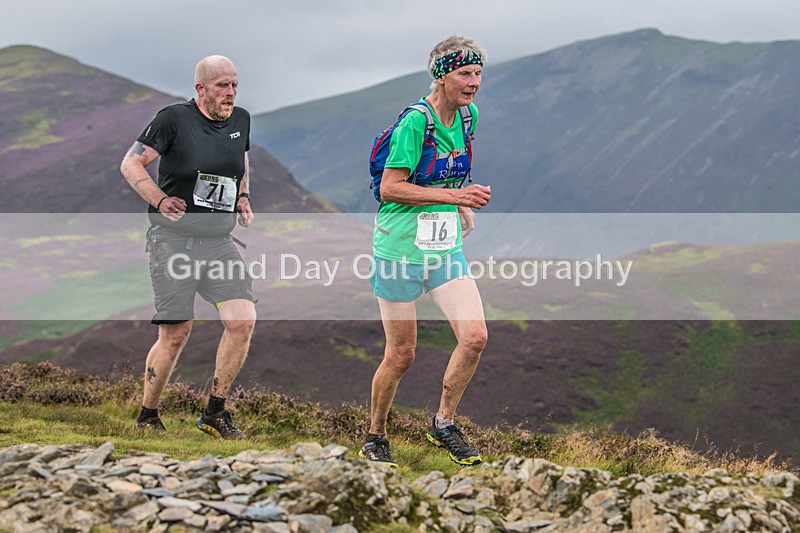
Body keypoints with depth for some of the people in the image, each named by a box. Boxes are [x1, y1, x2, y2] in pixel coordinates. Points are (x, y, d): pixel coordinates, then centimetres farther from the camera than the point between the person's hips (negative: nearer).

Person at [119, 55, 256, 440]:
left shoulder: (240, 120, 10)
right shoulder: (174, 119, -7)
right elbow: (130, 164, -4)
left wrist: (243, 198, 14)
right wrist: (161, 201, -16)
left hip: (219, 240, 5)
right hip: (174, 238, -5)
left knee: (243, 320, -10)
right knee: (175, 335, -4)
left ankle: (214, 412, 5)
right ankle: (147, 416, 16)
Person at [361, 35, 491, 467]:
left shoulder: (468, 116, 6)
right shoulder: (415, 121, -17)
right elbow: (390, 188, -19)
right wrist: (452, 194, -24)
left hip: (446, 250, 6)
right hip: (401, 249, -6)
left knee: (475, 337, -9)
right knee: (401, 355, 2)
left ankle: (443, 424, 11)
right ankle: (375, 437, 23)